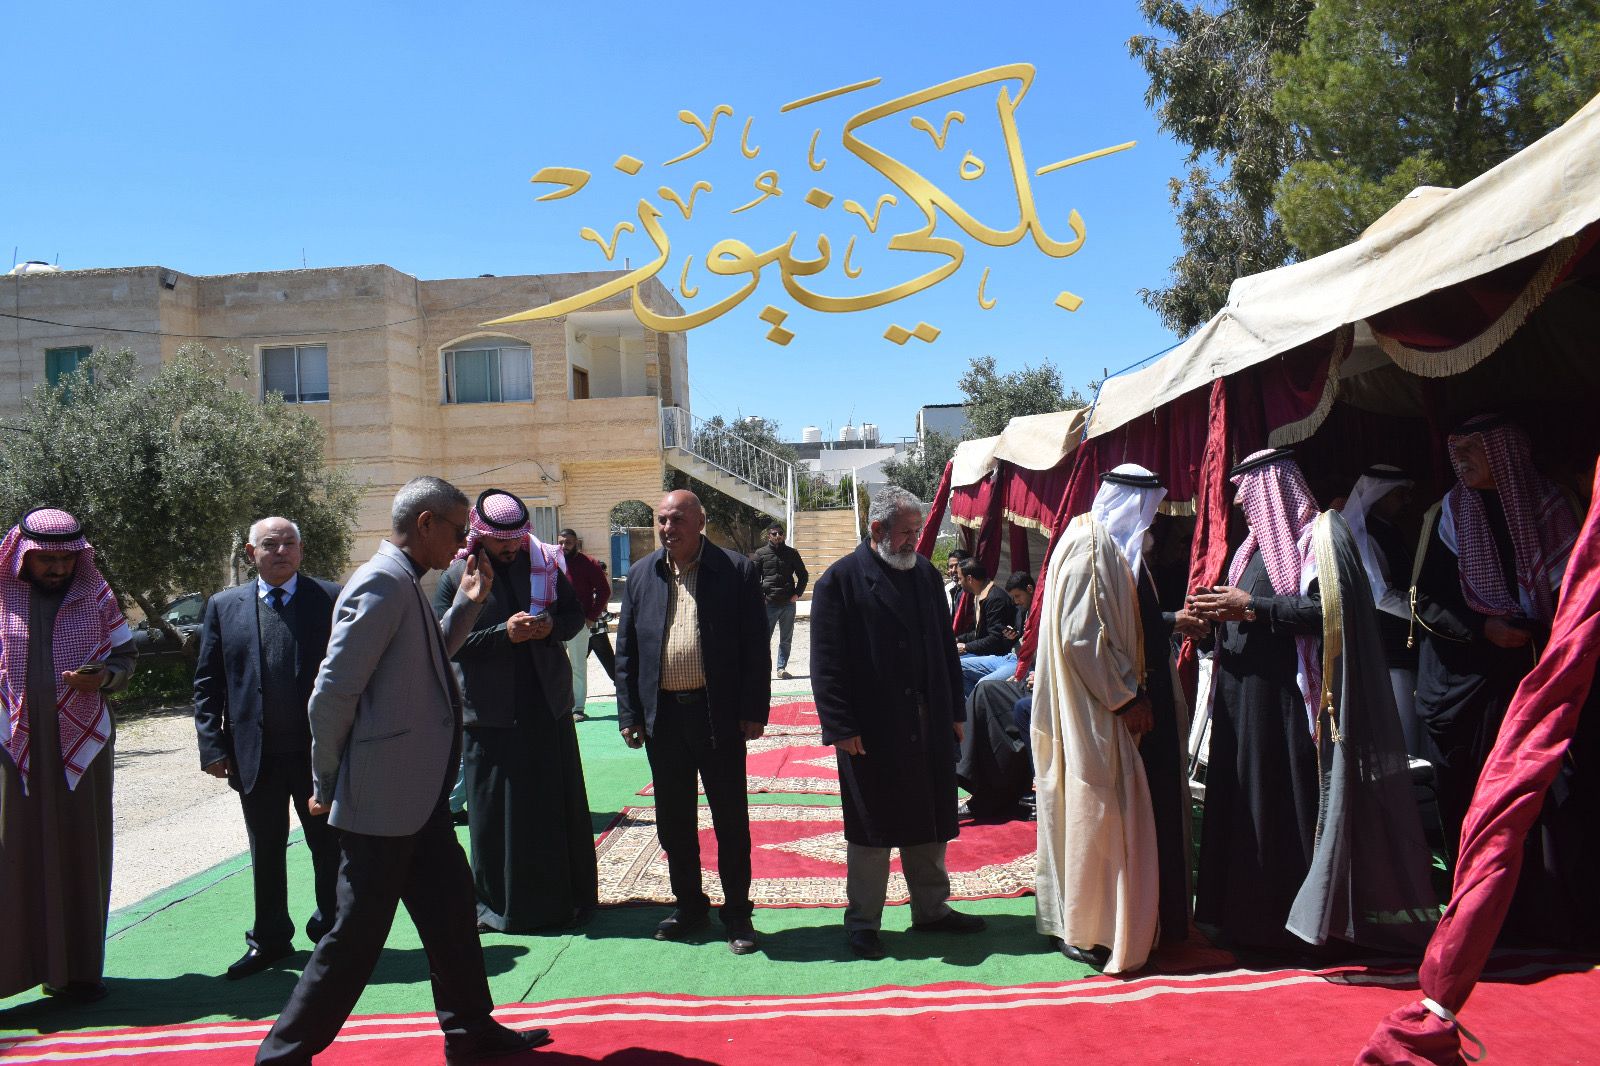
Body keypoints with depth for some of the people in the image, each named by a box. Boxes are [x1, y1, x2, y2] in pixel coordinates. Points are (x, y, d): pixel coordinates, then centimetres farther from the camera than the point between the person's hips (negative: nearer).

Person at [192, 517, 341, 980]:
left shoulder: (331, 598, -2)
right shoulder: (223, 606, 6)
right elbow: (207, 683, 7)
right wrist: (213, 744, -1)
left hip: (320, 751, -2)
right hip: (255, 754, 2)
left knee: (330, 848, 11)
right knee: (265, 853, 15)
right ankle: (269, 939, 31)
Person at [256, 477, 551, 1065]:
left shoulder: (405, 586, 12)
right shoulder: (382, 583, -18)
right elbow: (332, 693, -21)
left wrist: (467, 602, 13)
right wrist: (327, 787, -12)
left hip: (418, 794, 10)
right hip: (381, 795, -10)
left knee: (450, 909, 17)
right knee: (358, 933, 2)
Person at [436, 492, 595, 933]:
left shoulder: (543, 566, 5)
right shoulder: (456, 576, -4)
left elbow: (575, 614, 12)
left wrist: (552, 626, -10)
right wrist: (504, 633, -20)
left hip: (548, 705, 3)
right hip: (492, 711, -3)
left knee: (560, 806, 10)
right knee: (496, 813, 5)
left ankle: (567, 897, 23)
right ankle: (500, 903, 19)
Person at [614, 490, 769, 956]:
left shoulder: (737, 571, -4)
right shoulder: (641, 575, 6)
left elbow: (755, 647, -5)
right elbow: (626, 650, 8)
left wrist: (753, 712, -9)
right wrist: (629, 714, 2)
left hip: (718, 713, -3)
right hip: (662, 715, 4)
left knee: (731, 819, 6)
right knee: (673, 820, 13)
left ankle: (737, 912, 20)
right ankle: (689, 905, 30)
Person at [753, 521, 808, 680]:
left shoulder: (791, 553, 8)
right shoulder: (761, 553, 3)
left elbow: (803, 575, 13)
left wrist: (797, 593, 2)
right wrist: (760, 597, -7)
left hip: (788, 603, 2)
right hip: (769, 603, -2)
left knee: (786, 640, 7)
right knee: (765, 637, -3)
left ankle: (781, 668, 15)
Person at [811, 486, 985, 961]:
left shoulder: (926, 574, 9)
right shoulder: (841, 580, -9)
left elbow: (945, 648, 14)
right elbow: (826, 663, -11)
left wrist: (955, 711, 10)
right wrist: (841, 727, -15)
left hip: (929, 727, 6)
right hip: (871, 732, -5)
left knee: (929, 824, 16)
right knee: (870, 830, 6)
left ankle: (931, 908, 33)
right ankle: (862, 921, 21)